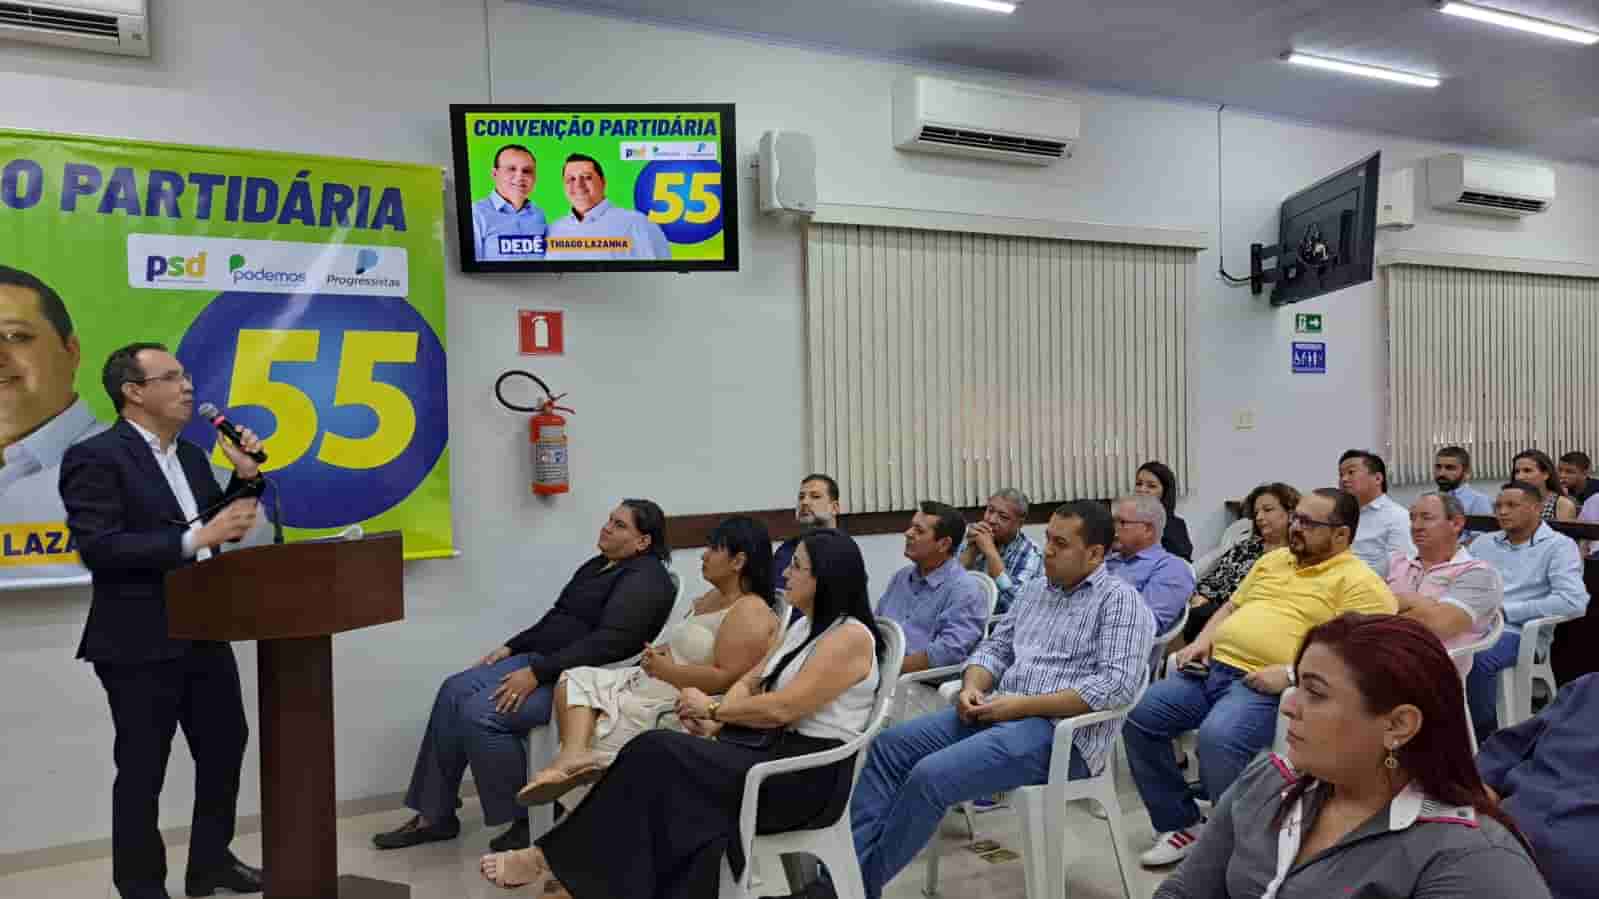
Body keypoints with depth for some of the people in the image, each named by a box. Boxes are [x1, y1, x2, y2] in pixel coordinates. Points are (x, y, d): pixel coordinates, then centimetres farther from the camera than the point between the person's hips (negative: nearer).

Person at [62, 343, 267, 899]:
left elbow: (223, 526, 15)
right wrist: (195, 540, -28)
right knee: (142, 772, 6)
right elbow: (98, 548, -23)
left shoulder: (191, 455, 10)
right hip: (140, 645, -8)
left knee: (226, 747, 17)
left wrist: (246, 475, 0)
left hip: (204, 637, 8)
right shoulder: (94, 457, -13)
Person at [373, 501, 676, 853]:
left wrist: (537, 674, -25)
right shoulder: (599, 565, 17)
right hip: (541, 660, 10)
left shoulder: (645, 579, -14)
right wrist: (510, 647, 11)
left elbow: (608, 642, -24)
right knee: (455, 691, -7)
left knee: (479, 714, -22)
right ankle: (435, 816, 1)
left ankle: (524, 820, -6)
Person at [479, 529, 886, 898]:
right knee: (659, 755, -16)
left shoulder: (850, 637, -14)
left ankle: (555, 861, -9)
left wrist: (713, 708, -6)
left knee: (659, 754, -21)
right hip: (772, 749, 8)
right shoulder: (804, 626, 16)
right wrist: (715, 722, -5)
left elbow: (781, 708, -19)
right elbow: (749, 682, 15)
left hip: (809, 775, -8)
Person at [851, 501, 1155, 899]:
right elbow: (995, 648, 20)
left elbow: (1117, 684, -18)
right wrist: (972, 688, -5)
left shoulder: (1120, 600, -6)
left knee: (929, 776, -25)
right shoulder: (1035, 589, 18)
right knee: (888, 746, -6)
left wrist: (1021, 705, -18)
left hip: (1059, 731, -8)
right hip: (998, 713, 9)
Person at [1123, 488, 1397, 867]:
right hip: (1213, 668, 8)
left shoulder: (1358, 581, -2)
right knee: (1138, 718, -9)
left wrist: (1291, 674, -22)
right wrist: (1203, 639, 10)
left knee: (1218, 738, -35)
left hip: (1267, 687, -7)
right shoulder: (1273, 559, 23)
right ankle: (1182, 824, 6)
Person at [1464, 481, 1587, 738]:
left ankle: (1484, 732, -12)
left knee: (1476, 659, -36)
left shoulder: (1558, 546, 2)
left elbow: (1573, 602, -13)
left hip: (1520, 632, -4)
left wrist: (1507, 610, -13)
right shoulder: (1483, 543, 20)